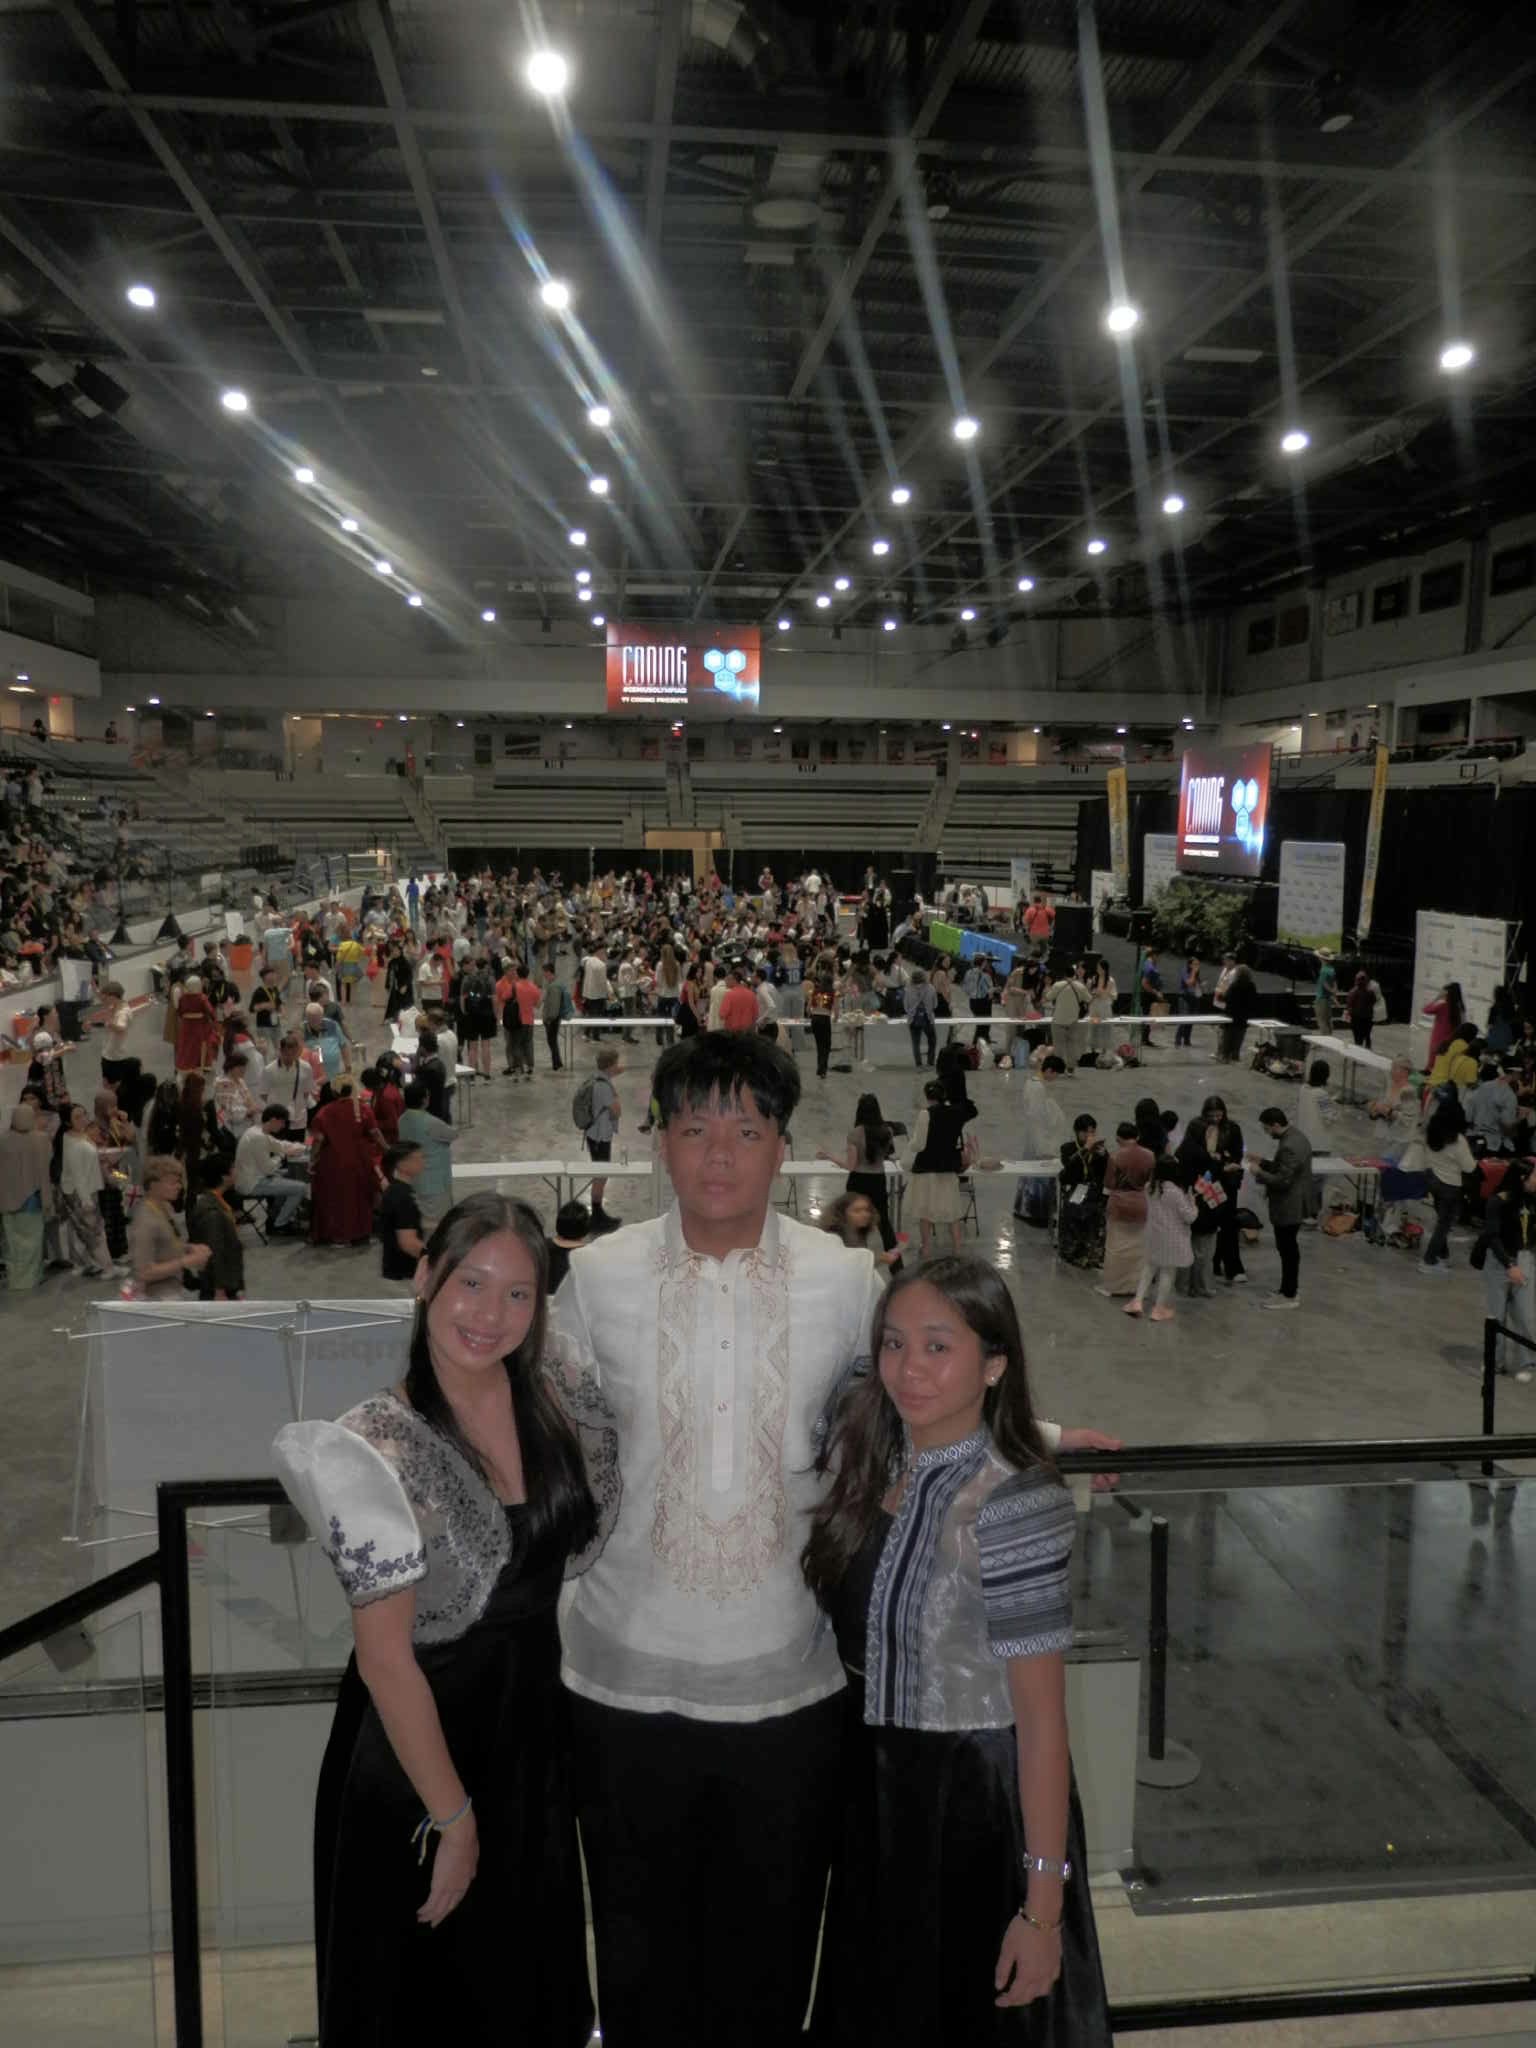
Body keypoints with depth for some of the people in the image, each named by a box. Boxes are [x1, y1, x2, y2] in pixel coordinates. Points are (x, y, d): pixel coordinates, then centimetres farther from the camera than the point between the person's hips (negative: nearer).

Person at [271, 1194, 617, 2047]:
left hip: (533, 1729, 5)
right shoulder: (377, 1445, -24)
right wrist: (453, 1817, -15)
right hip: (415, 1747, -5)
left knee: (533, 1974, 24)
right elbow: (384, 1657, -20)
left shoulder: (556, 1394, -8)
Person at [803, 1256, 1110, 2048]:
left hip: (981, 1803, -6)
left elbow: (1042, 1721, -20)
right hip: (877, 1786, 6)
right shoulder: (865, 1457, -6)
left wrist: (1043, 1906, -16)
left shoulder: (1011, 1509, -26)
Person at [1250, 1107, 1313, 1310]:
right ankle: (1291, 1289, 30)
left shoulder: (1289, 1147, -27)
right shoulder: (1295, 1137, 7)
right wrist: (1263, 1163, 9)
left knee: (1287, 1250, 1)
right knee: (1289, 1248, 19)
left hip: (1287, 1207, -10)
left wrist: (1259, 1173, -16)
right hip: (1293, 1204, 10)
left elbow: (1282, 1181, -27)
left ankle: (1289, 1296, 10)